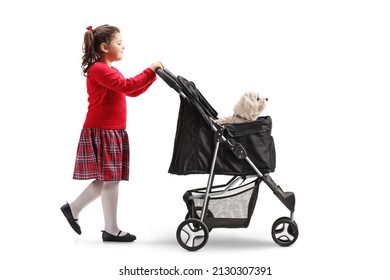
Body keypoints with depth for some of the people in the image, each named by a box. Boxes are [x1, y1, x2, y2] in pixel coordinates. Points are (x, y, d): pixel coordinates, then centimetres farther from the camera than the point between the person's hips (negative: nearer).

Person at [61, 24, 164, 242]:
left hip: (112, 132, 10)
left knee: (106, 179, 12)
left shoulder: (110, 71, 19)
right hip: (101, 132, -10)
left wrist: (153, 74, 12)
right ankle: (111, 230, 4)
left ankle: (73, 208, 23)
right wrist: (150, 71, -16)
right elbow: (126, 86, -24)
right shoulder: (98, 69, -14)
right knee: (110, 180, -4)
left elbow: (132, 92, 21)